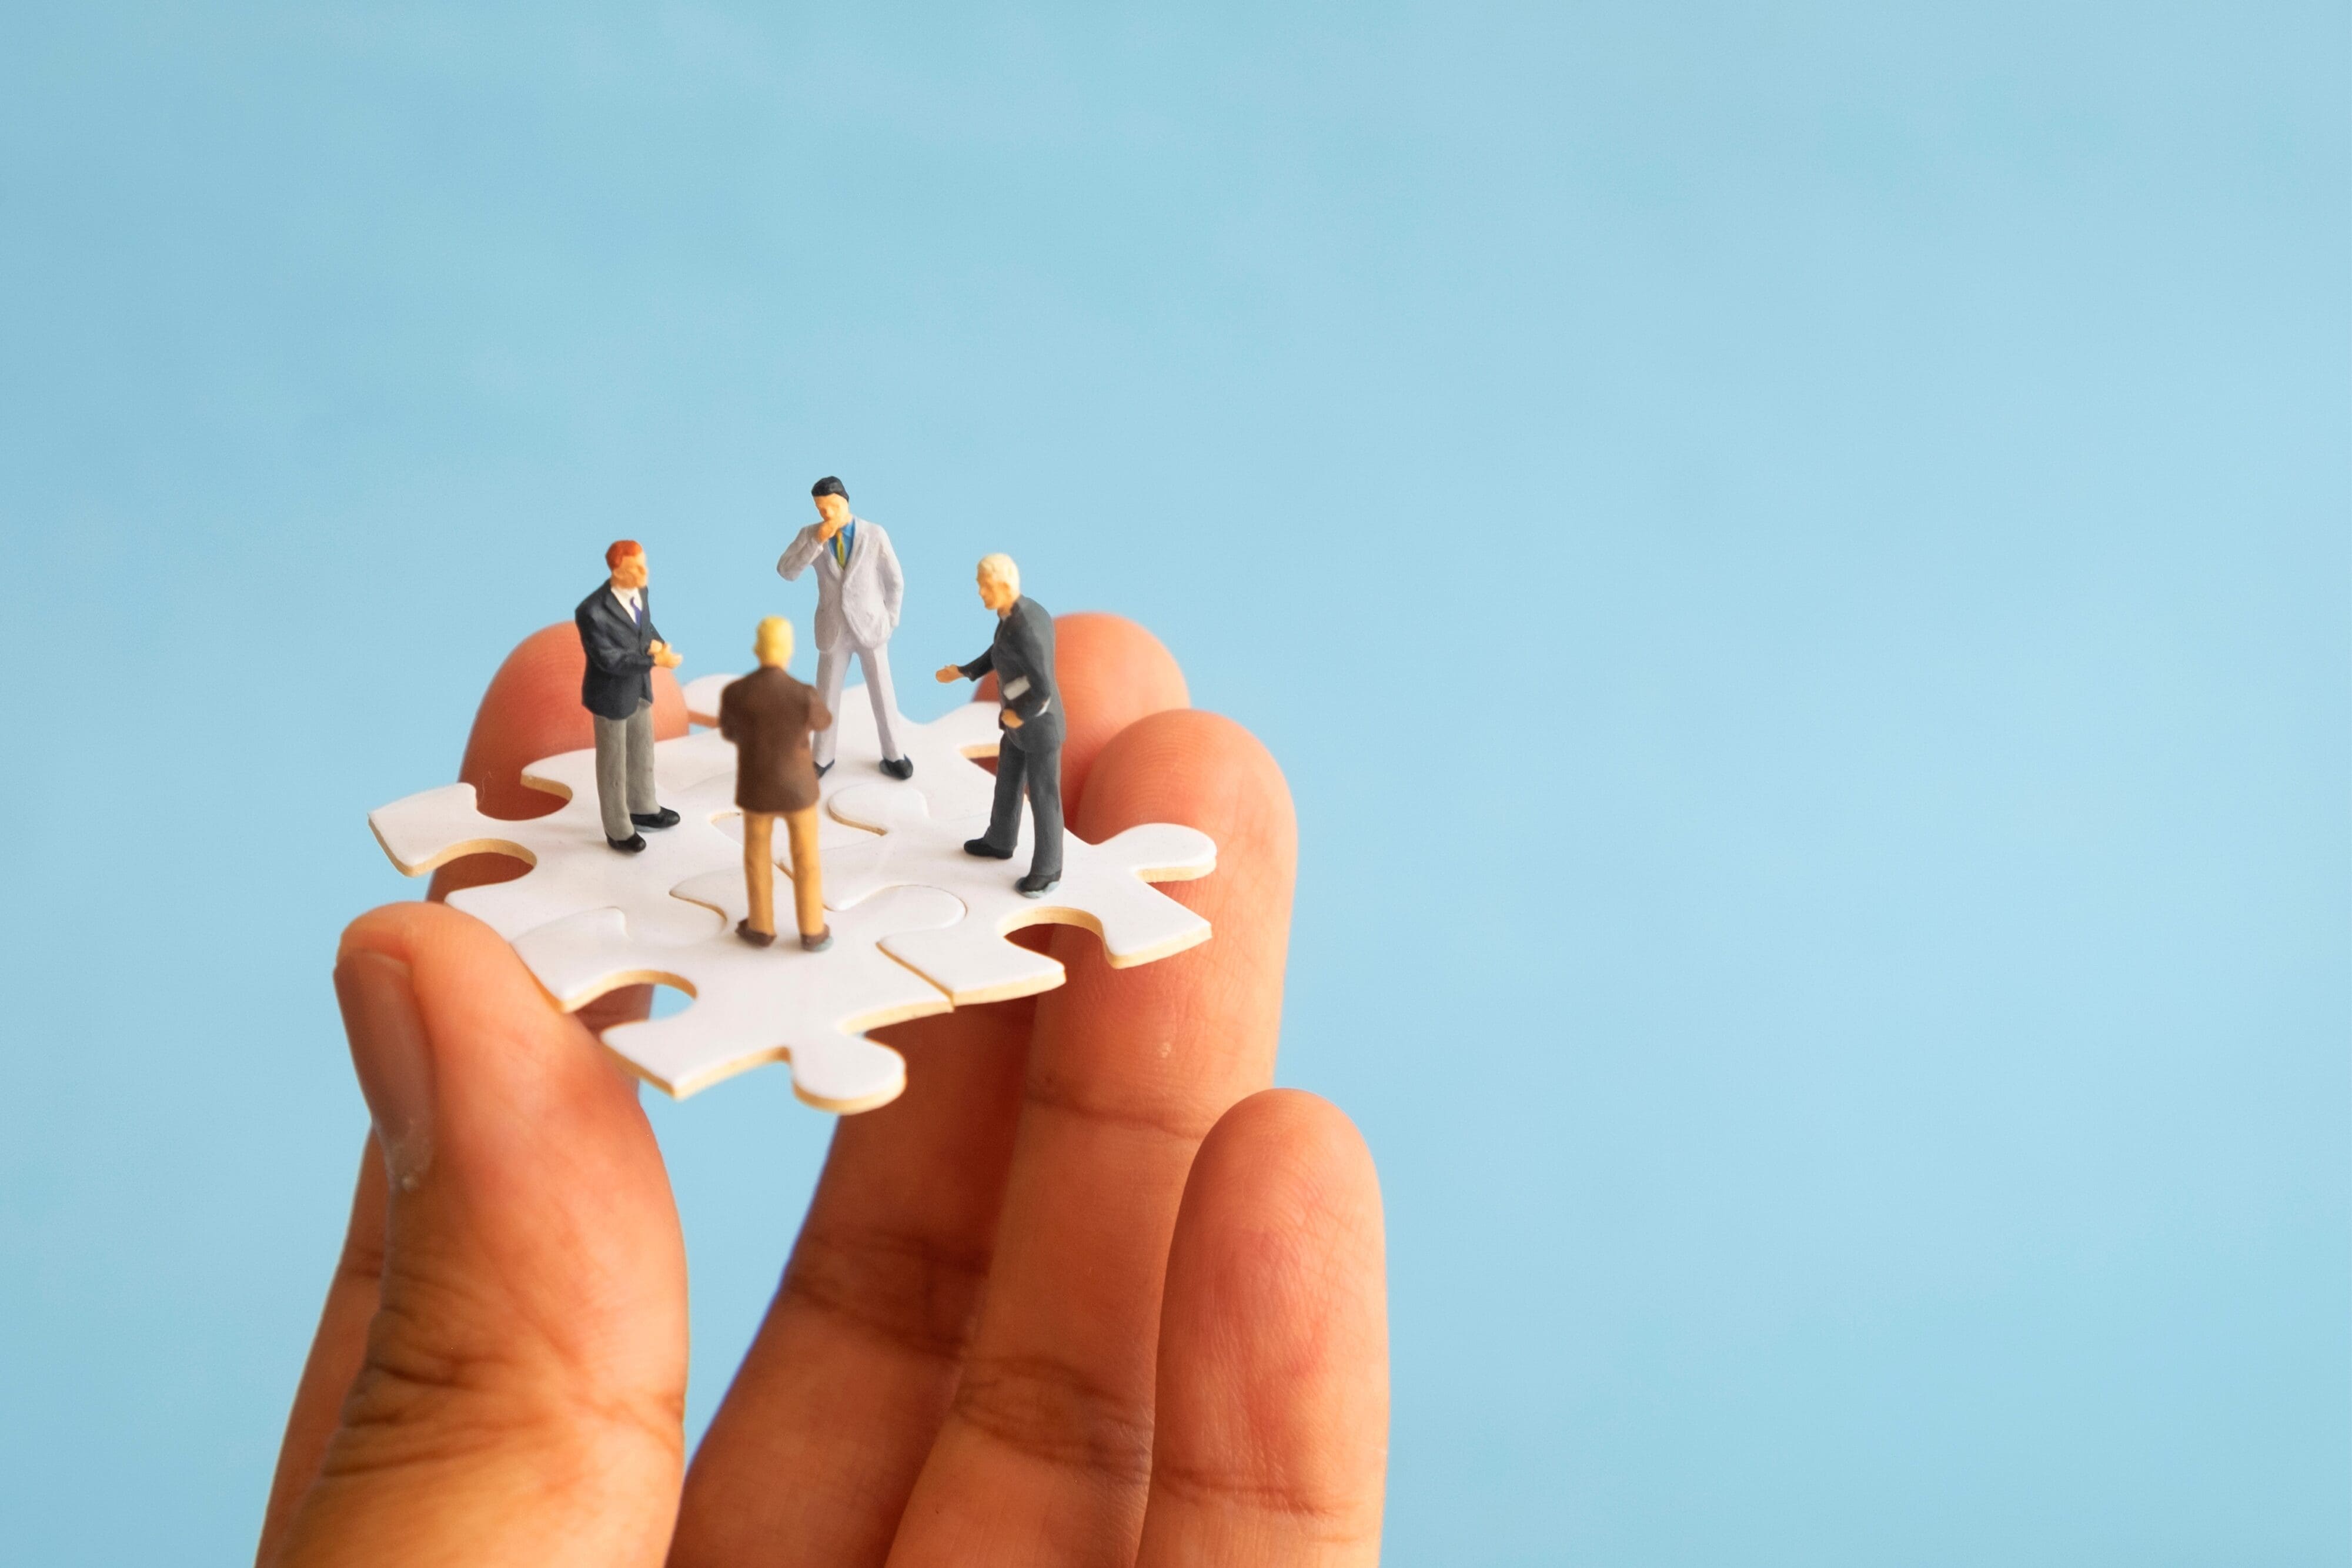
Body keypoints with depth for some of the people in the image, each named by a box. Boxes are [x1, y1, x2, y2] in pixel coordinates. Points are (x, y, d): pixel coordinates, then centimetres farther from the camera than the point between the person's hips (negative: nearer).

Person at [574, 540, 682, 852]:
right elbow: (609, 660, -27)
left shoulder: (640, 590, -10)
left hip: (639, 687, 7)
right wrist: (655, 661, -31)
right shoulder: (592, 612, -33)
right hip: (611, 694, -7)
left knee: (642, 752, 25)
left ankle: (642, 809, 48)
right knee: (613, 763, 13)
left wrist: (655, 644, -15)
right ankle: (618, 829, 32)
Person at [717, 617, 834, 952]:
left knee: (758, 855, 24)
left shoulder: (733, 693, -22)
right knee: (806, 859, 20)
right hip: (797, 787, -1)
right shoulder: (804, 696, -26)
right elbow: (823, 720, 0)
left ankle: (762, 927, 39)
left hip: (757, 789, 1)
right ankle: (812, 931, 33)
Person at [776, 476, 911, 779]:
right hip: (833, 631, 1)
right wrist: (817, 541, -28)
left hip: (870, 628, -1)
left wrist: (889, 622, -1)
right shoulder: (810, 534, -8)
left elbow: (895, 582, -3)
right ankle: (822, 757, 29)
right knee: (827, 697, 10)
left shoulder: (875, 534, -12)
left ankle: (892, 755, 26)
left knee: (882, 694, 9)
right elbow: (786, 573, -19)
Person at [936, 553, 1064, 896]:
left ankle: (1046, 868, 32)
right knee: (1008, 781, 28)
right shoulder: (1027, 611, -5)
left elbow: (1043, 689, -34)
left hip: (1040, 726, -9)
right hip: (1022, 717, 9)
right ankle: (1000, 842, 51)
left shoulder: (1025, 632, -37)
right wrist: (963, 671, 17)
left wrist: (1017, 716, -16)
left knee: (1043, 798, 11)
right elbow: (1002, 651, 15)